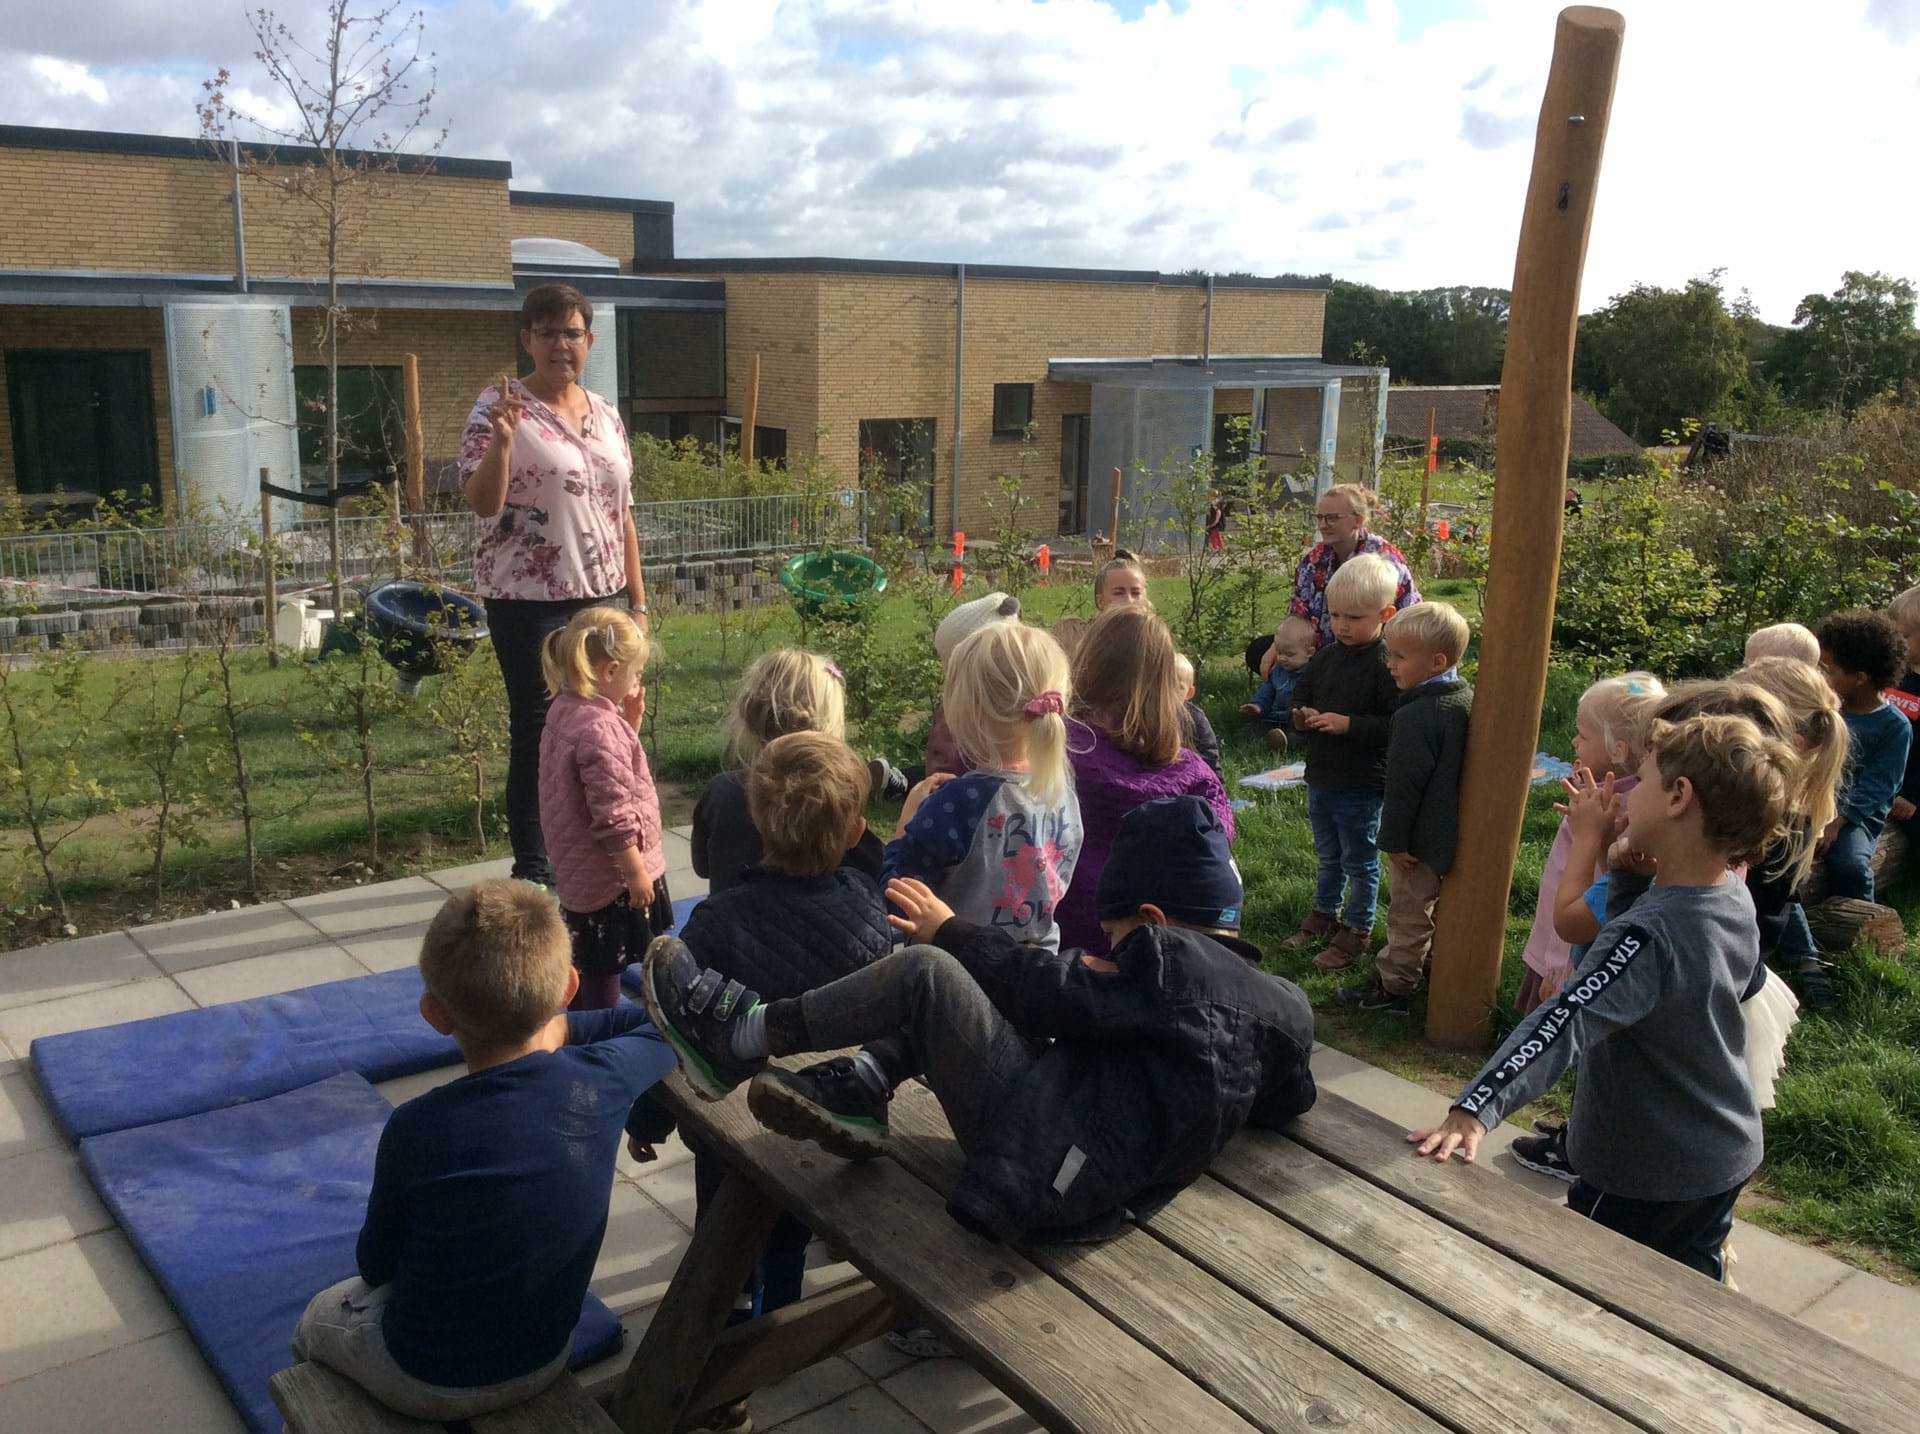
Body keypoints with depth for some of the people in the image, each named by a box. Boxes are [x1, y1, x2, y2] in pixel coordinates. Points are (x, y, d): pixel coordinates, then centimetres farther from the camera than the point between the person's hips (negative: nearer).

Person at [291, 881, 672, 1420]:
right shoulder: (601, 1081, -23)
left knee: (318, 1320, 27)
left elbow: (375, 1264, -11)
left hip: (431, 1385, -4)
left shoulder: (416, 1130, -29)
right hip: (546, 1362, 4)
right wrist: (561, 1027, -1)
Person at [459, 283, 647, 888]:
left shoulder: (604, 412, 11)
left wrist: (637, 600, 12)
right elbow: (483, 503, -15)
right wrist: (501, 440, -31)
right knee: (537, 734, 1)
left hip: (600, 596, 6)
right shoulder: (499, 406, -6)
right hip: (529, 601, -5)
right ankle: (533, 872, 13)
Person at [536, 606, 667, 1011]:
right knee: (602, 976, 0)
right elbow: (613, 814, -25)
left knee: (587, 964, 23)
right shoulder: (598, 728, -25)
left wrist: (629, 722, 8)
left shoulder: (565, 710, 5)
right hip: (610, 875, -10)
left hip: (577, 871, 10)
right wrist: (636, 871, -18)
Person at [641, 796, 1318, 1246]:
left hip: (1053, 1165, -10)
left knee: (925, 970, -13)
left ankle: (742, 1036, -1)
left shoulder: (1174, 958, -12)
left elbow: (1051, 988, -11)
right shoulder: (1284, 1006, 11)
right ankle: (855, 1091, 6)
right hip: (1100, 1193, 10)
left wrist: (949, 932, 3)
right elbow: (1288, 1101, 25)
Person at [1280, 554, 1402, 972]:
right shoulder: (1327, 656, 3)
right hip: (1321, 777, 7)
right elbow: (1301, 694, 15)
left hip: (1362, 785, -7)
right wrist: (1304, 716, -6)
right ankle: (1324, 913, 41)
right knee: (1328, 856, 24)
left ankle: (1358, 930, 24)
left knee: (1360, 862, 10)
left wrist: (1347, 724, -27)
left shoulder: (1387, 665, -18)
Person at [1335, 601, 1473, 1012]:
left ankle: (1392, 985, 16)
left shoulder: (1415, 718, -27)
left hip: (1423, 839, -9)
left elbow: (1404, 785, -24)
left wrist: (1394, 839, -15)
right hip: (1459, 832, 9)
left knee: (1408, 913, 5)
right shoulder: (1469, 699, 1)